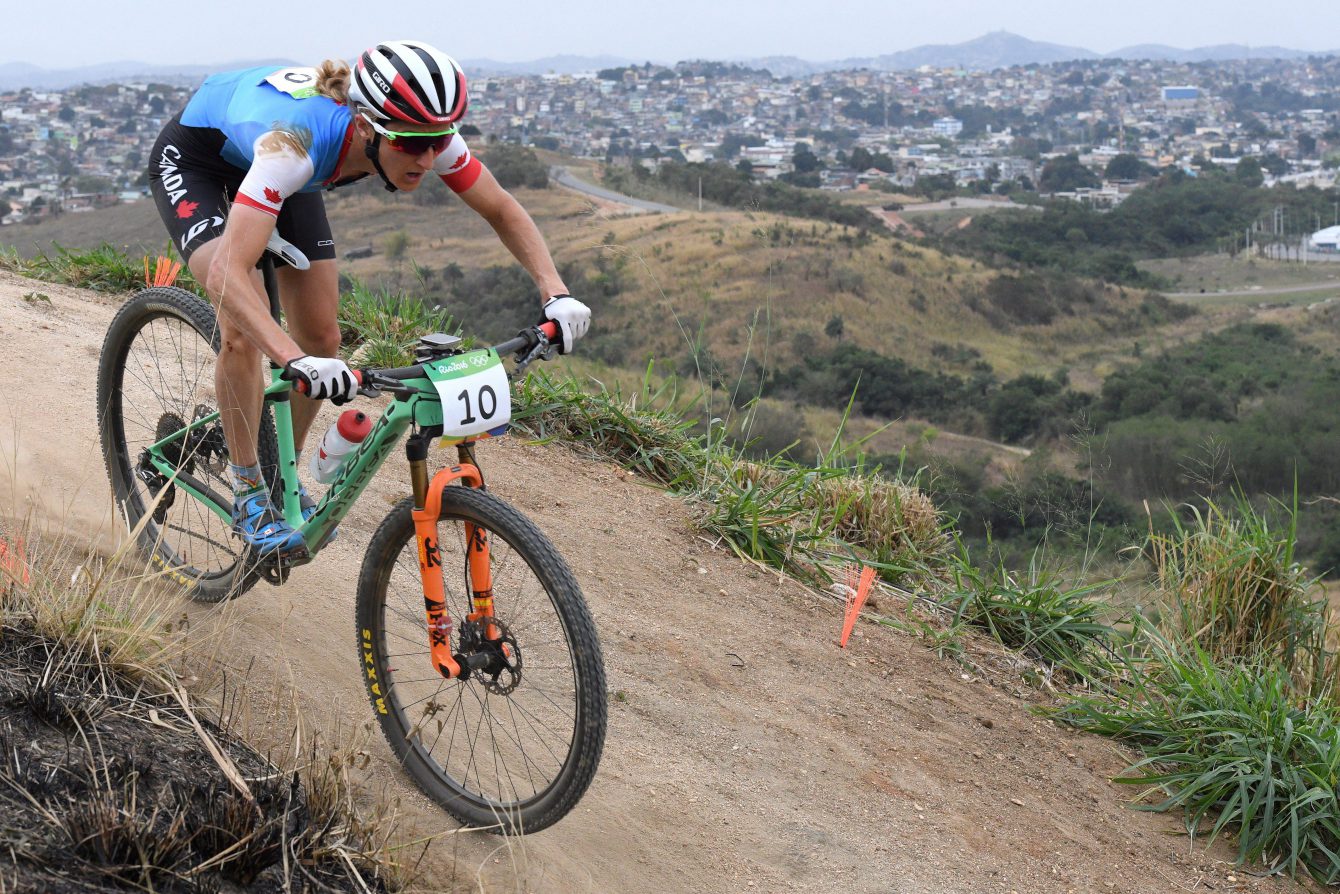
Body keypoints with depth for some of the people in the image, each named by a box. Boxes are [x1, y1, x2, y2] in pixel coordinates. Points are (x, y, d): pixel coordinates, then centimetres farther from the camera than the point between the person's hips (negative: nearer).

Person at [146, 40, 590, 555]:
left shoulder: (422, 134, -31)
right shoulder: (295, 144, -46)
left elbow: (502, 210, -16)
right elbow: (226, 274, -52)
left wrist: (556, 294, -31)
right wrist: (294, 360, -66)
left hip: (260, 163, 6)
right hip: (194, 157, -5)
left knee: (322, 340, -2)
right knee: (243, 331, -24)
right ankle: (248, 494, -4)